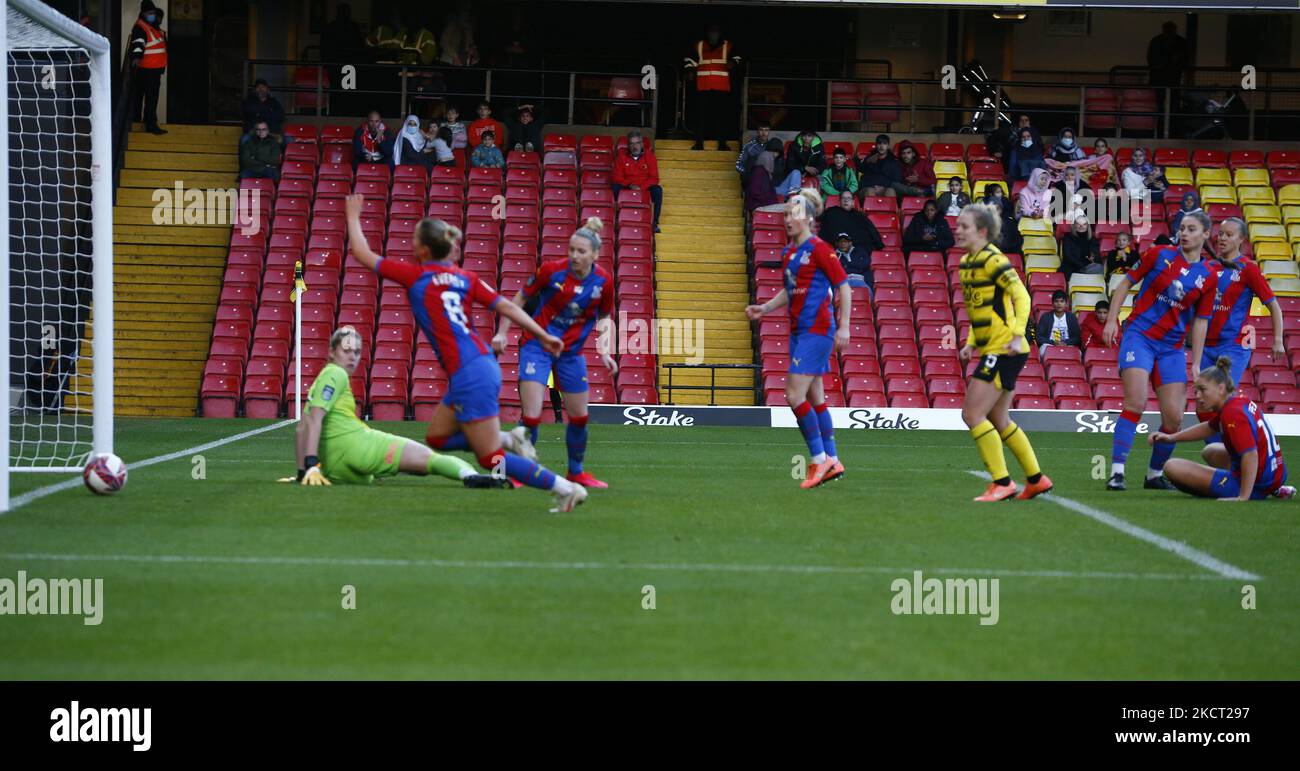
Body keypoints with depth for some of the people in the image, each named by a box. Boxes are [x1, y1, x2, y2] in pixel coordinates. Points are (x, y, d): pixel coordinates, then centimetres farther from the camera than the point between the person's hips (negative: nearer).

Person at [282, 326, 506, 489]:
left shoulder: (319, 382, 28)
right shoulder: (335, 375, 1)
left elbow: (301, 429, 28)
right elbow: (314, 419, -11)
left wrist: (303, 473, 28)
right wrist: (311, 465, -18)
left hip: (336, 471, 9)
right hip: (355, 445, -9)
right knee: (428, 459, -24)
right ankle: (469, 475, -47)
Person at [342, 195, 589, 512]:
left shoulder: (414, 276, -5)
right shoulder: (464, 277, 11)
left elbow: (363, 254, 4)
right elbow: (506, 307, 6)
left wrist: (353, 216, 18)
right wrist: (544, 336, 9)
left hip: (468, 376, -8)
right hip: (484, 365, 8)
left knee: (491, 459, -2)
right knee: (436, 437, 20)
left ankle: (566, 488, -6)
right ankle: (510, 440, 11)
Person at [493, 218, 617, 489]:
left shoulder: (604, 281, -8)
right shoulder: (552, 270, -16)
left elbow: (604, 317, 9)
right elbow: (521, 297, -2)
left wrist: (605, 353, -2)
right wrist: (502, 332, -5)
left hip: (571, 352, 4)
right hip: (537, 346, -4)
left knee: (579, 417, 12)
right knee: (532, 416, -15)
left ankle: (576, 472, 32)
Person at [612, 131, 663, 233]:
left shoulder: (649, 155, -2)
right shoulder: (622, 155, -1)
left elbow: (654, 178, -4)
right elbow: (617, 176, -2)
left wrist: (641, 187, -21)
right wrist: (630, 185, -20)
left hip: (645, 187, 0)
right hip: (626, 186, 0)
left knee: (658, 190, -29)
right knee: (614, 187, -30)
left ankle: (655, 222, -24)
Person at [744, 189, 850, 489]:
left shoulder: (819, 249, -12)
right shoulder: (789, 252, 12)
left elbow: (844, 287, -10)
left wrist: (843, 328, -15)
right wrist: (764, 309, 12)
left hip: (817, 331, -9)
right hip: (799, 331, 9)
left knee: (795, 396, -12)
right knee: (814, 398, 11)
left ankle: (820, 459, -3)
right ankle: (832, 461, 19)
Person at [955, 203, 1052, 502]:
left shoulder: (992, 259, -13)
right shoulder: (967, 262, 14)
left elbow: (1021, 295, -18)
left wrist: (1017, 335, -26)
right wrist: (971, 344, 16)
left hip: (1004, 350, -10)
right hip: (992, 349, 10)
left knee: (972, 414, -11)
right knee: (998, 420, 15)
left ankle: (1001, 483, -5)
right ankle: (1036, 478, 24)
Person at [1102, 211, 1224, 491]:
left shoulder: (1209, 275, 4)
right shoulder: (1159, 254, -1)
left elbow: (1200, 321, 7)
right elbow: (1126, 282, 7)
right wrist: (1112, 319, -3)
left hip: (1172, 348, 3)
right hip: (1139, 335, -3)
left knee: (1174, 418, -2)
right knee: (1136, 403, -20)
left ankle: (1155, 475, 19)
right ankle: (1116, 472, -18)